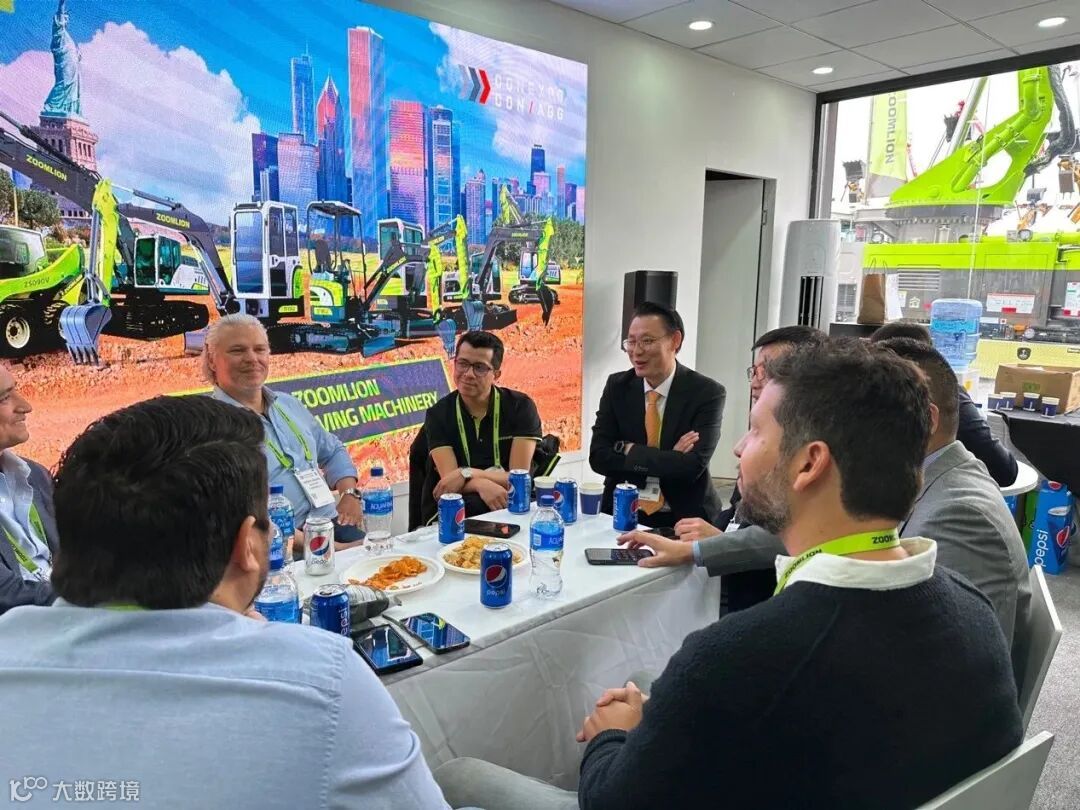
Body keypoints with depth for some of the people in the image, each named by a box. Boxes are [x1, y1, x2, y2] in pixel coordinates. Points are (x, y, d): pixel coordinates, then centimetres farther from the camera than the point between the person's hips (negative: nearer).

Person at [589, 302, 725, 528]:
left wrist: (629, 450, -14)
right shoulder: (617, 386, 1)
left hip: (684, 518, -2)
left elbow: (692, 465, -18)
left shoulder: (706, 392, -8)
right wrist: (669, 459, -15)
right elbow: (598, 456, -7)